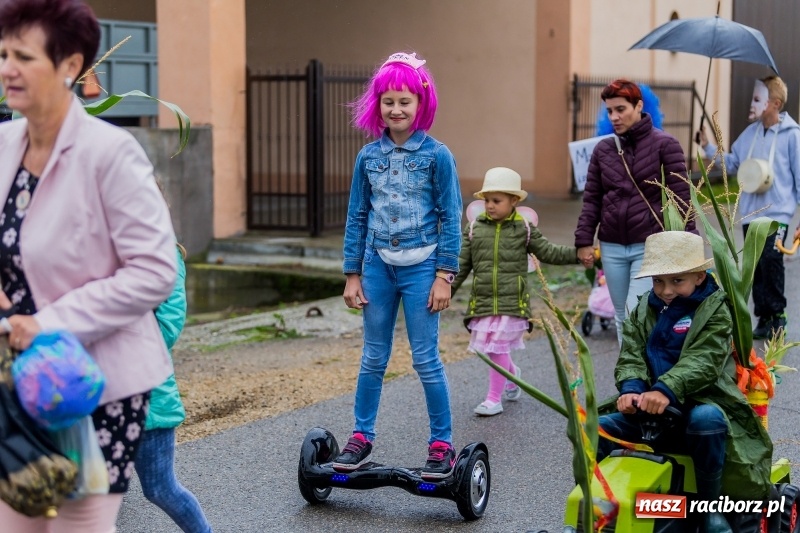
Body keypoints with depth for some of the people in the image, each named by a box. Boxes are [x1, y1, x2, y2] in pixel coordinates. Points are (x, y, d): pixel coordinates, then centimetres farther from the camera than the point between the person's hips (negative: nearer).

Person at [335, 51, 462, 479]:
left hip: (420, 267, -3)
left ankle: (442, 444, 10)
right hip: (378, 266, 3)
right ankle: (362, 437, 21)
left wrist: (444, 275, -8)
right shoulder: (368, 156, 5)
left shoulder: (436, 155, -4)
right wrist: (352, 274, 7)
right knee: (373, 358, 11)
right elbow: (357, 217, 9)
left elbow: (450, 218, -3)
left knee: (425, 359, 0)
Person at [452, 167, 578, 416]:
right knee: (492, 348, 9)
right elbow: (461, 265, 7)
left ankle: (494, 398, 6)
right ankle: (513, 375, 40)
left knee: (498, 348, -6)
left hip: (512, 302, -3)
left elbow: (549, 253, 7)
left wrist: (579, 254, -4)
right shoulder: (474, 228, 5)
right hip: (482, 300, 3)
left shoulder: (524, 229, 2)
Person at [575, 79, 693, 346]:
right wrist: (584, 240, 2)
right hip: (612, 247, 5)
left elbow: (680, 198, -5)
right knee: (622, 318, 12)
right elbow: (591, 199, 10)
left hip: (650, 246, -5)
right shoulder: (603, 149, 7)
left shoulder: (664, 145, -4)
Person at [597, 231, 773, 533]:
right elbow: (631, 356, 2)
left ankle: (710, 504, -19)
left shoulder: (714, 310, -4)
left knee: (707, 419, -39)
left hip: (699, 403, -4)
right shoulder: (644, 310, 12)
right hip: (648, 409, 5)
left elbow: (704, 360, -19)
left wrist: (667, 390, -35)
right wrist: (631, 389, -21)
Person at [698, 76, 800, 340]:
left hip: (777, 212, -6)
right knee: (756, 266, 9)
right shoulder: (750, 133, 9)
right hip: (750, 211, 6)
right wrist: (709, 148, 7)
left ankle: (777, 313, -3)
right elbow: (732, 163, 17)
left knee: (770, 259, -18)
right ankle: (763, 316, 18)